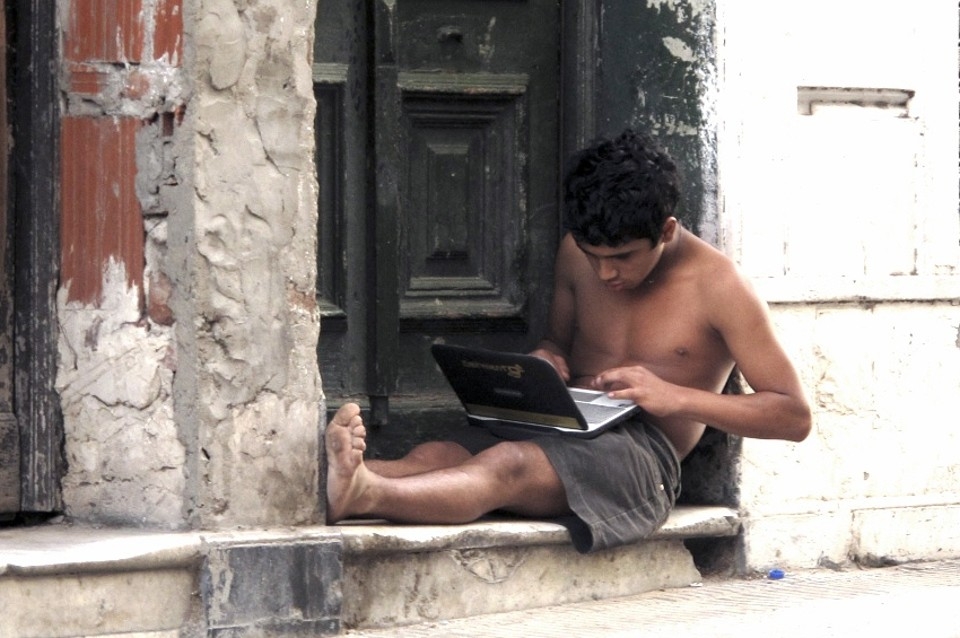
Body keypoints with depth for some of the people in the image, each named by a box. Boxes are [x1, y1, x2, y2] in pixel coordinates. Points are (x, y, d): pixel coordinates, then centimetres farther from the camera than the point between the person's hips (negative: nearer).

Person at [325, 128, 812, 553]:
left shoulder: (718, 287, -3)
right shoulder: (577, 253, 13)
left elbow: (794, 416, -6)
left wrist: (674, 397, -16)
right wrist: (544, 361, 4)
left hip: (639, 454, -6)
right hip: (560, 436, 7)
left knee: (510, 465, -39)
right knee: (435, 457, -28)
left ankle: (363, 495, -64)